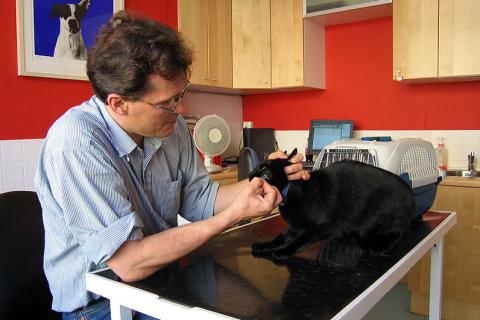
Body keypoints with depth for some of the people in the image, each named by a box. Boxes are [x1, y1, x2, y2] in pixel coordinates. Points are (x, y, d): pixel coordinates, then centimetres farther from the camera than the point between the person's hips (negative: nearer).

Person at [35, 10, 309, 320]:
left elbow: (196, 200, 4)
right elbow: (128, 263, -29)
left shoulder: (171, 124, -5)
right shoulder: (77, 143, -27)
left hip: (162, 278, 6)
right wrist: (233, 215, -26)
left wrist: (260, 180, -12)